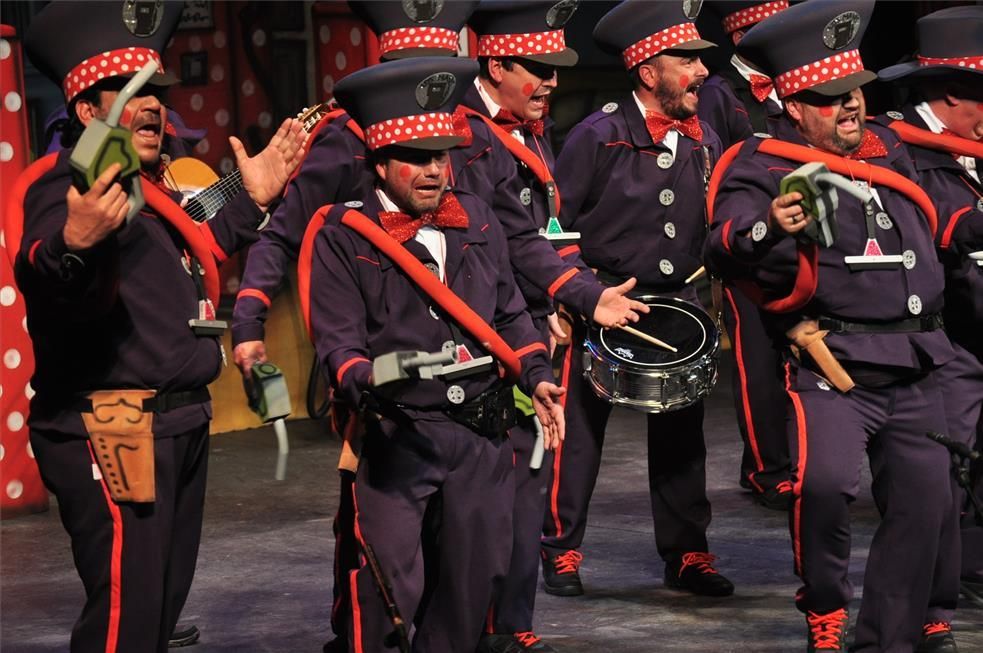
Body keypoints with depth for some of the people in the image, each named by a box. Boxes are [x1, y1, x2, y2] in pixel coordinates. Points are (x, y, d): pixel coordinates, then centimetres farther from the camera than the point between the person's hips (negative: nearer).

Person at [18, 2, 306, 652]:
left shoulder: (155, 186, 17)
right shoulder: (71, 184, -14)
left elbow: (198, 252, 37)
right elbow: (41, 277, -37)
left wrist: (251, 201, 25)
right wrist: (72, 242, -59)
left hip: (178, 428, 10)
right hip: (111, 438, -10)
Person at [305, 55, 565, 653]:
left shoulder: (478, 221, 11)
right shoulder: (343, 237, -5)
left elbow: (510, 312, 19)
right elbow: (338, 339, -10)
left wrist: (537, 376, 5)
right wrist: (368, 383, -29)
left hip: (483, 430, 5)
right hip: (397, 437, -5)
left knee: (479, 571, 11)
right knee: (389, 582, -8)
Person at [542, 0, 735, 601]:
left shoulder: (705, 140, 6)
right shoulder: (600, 136, -11)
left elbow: (717, 225, 17)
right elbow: (553, 222, -7)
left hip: (677, 304, 5)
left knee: (681, 432, 6)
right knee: (580, 429, 0)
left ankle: (687, 553, 15)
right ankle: (562, 551, 11)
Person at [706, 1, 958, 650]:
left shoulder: (887, 146, 14)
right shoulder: (764, 164, -5)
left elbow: (926, 235, 31)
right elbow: (724, 248, -22)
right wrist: (769, 225, -40)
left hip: (915, 371, 6)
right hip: (834, 368, -6)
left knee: (924, 503, 6)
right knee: (825, 480, -28)